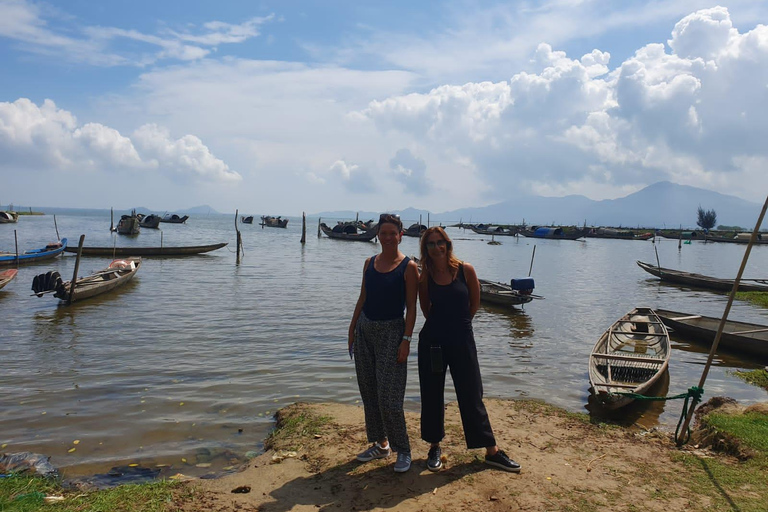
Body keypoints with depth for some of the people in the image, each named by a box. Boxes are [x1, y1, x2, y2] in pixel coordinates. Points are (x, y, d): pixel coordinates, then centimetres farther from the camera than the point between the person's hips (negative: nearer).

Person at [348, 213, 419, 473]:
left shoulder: (408, 267, -8)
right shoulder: (370, 263, 8)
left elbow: (411, 307, -10)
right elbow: (362, 299, 13)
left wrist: (406, 340, -16)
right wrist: (352, 328, 11)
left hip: (391, 331, -6)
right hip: (365, 329, 6)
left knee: (388, 397, -7)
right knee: (369, 393, 12)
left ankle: (403, 450, 10)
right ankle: (380, 444, 27)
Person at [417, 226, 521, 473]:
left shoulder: (465, 270, -7)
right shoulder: (425, 277, -2)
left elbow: (474, 303, 5)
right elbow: (426, 311, 9)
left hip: (462, 341, -1)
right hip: (432, 341, 2)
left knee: (472, 397, 6)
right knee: (431, 395, 10)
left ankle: (492, 451, 19)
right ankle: (434, 447, 28)